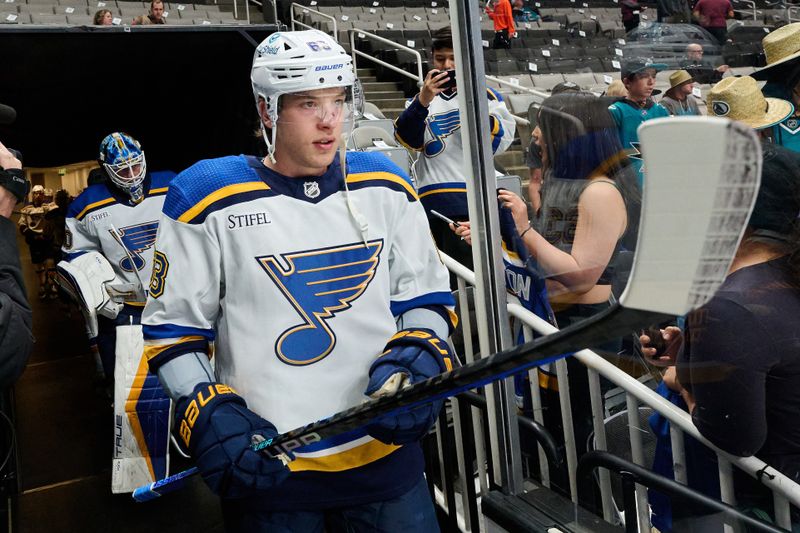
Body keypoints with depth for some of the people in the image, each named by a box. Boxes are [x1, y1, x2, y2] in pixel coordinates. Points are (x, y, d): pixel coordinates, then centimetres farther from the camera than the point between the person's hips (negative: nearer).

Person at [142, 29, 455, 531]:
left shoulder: (387, 185, 1)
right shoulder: (208, 197, -8)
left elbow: (427, 296, 8)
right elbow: (172, 330, -2)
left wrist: (415, 361, -10)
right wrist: (212, 416, -13)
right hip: (265, 467, -2)